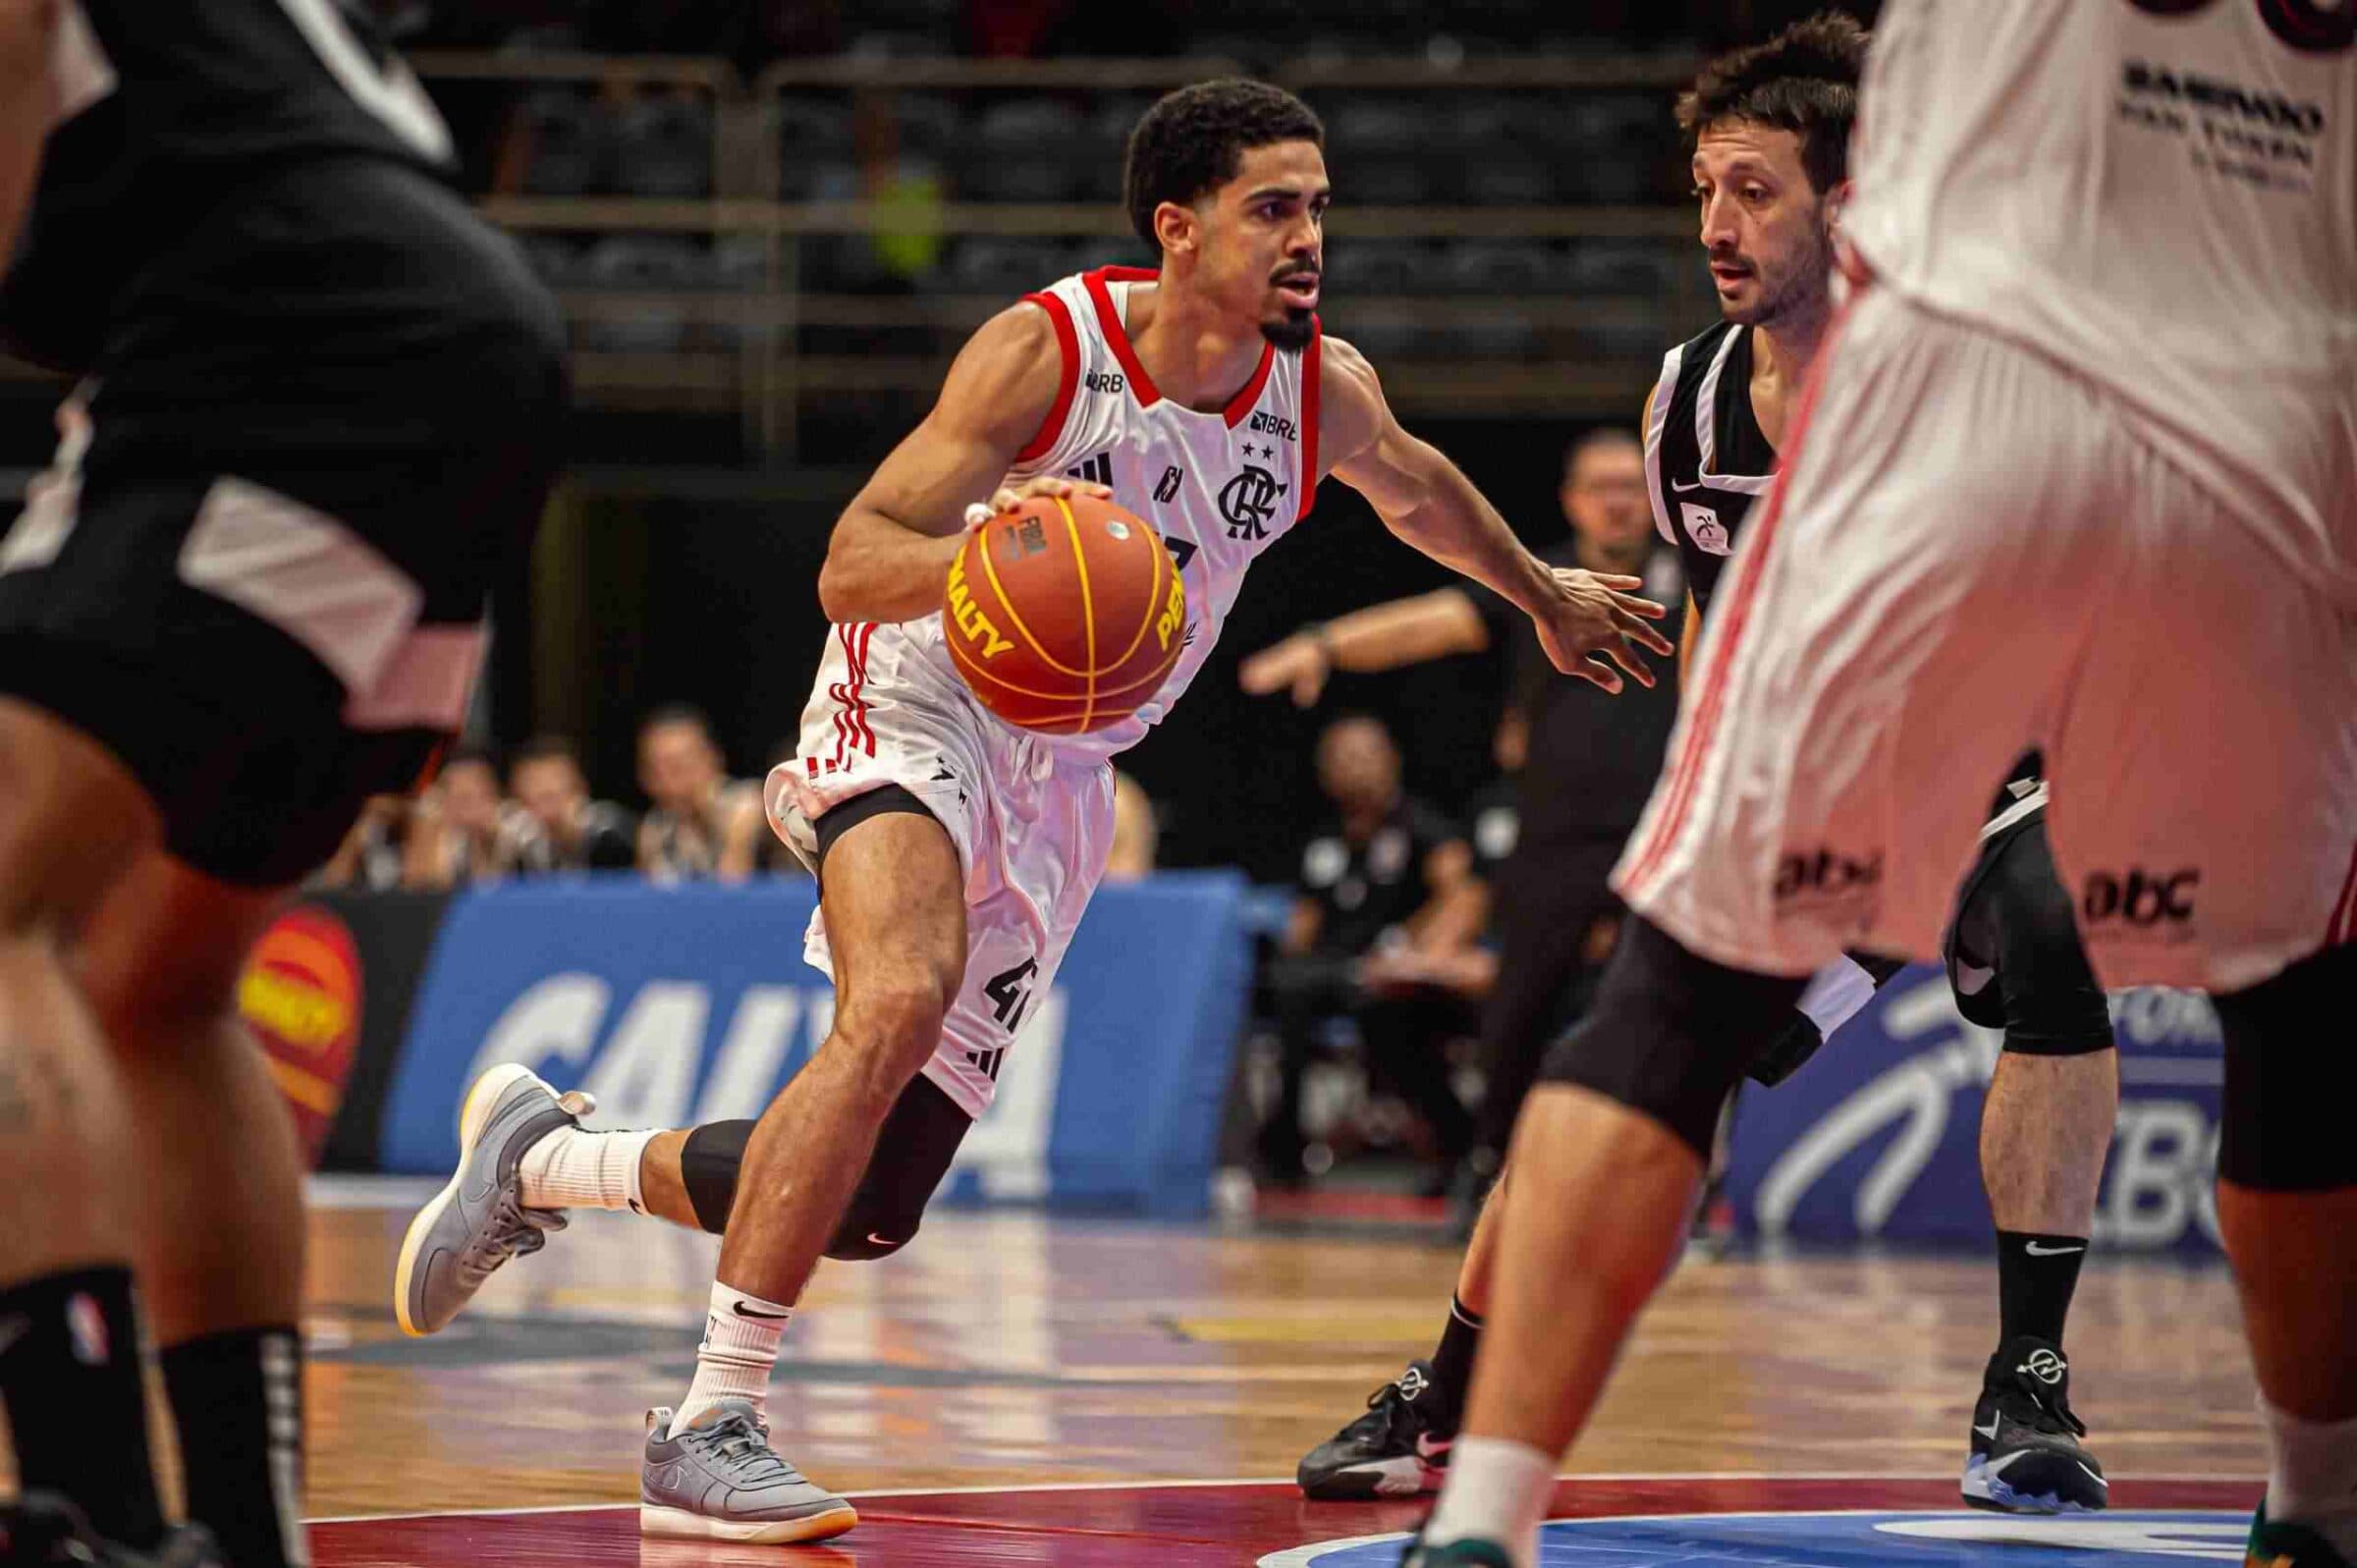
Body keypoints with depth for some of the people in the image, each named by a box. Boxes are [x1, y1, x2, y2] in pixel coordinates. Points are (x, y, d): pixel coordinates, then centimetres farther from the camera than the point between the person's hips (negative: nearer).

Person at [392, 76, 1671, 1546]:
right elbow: (850, 567, -21)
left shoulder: (1326, 393, -3)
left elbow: (1417, 487, 22)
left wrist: (1549, 598, 36)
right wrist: (982, 554, -42)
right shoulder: (1048, 348, -18)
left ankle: (542, 1156, 28)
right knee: (899, 1002, -36)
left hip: (1059, 785, 6)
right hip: (917, 708, -6)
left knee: (870, 1210, 3)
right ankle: (712, 1429, -32)